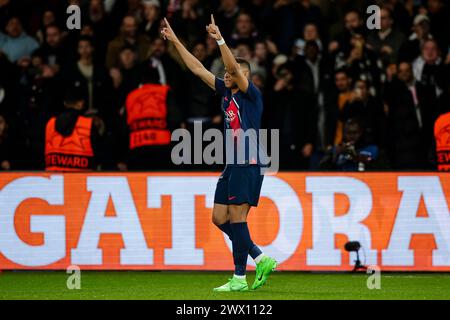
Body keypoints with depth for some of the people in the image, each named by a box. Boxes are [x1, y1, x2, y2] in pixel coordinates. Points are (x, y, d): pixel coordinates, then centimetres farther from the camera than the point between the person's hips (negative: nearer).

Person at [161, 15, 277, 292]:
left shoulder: (251, 94, -6)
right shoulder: (227, 93, 15)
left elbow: (234, 66, -23)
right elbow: (198, 69, 19)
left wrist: (220, 39, -32)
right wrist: (176, 41, 19)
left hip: (248, 165, -9)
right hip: (233, 165, 9)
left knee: (236, 217, -10)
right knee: (219, 218, 7)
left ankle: (239, 279, -6)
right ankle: (261, 259, 13)